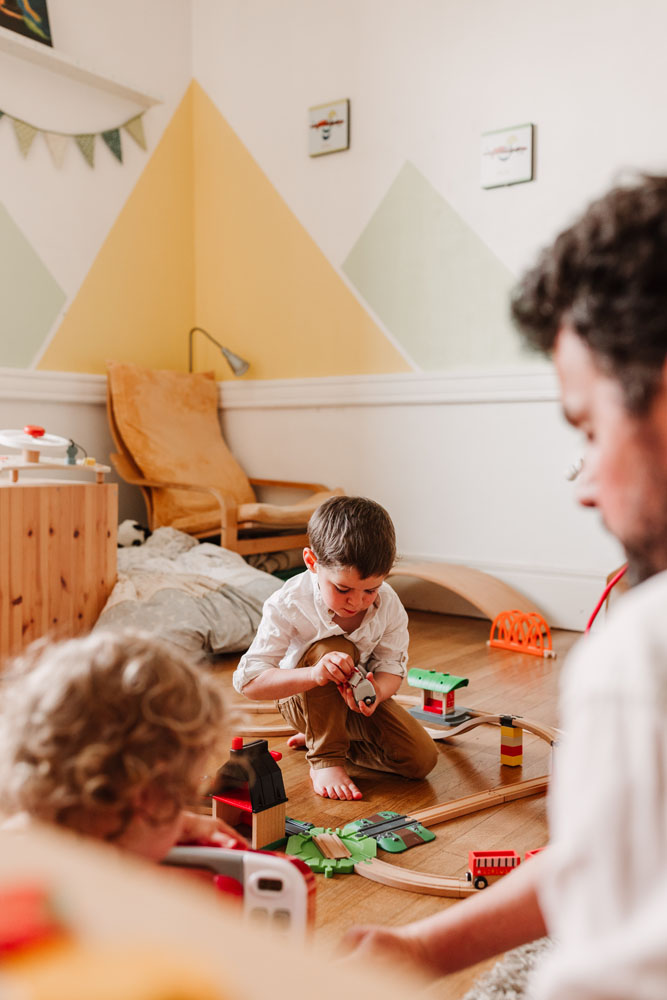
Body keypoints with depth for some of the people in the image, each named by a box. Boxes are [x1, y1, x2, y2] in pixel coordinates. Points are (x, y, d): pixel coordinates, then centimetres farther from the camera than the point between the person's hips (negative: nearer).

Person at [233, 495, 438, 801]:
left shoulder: (388, 604, -19)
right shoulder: (288, 604, -30)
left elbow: (392, 666, -11)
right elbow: (248, 681, -31)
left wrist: (377, 690, -37)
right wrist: (314, 674, -48)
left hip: (358, 699, 4)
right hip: (302, 699, -4)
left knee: (421, 760, -12)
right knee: (335, 649, -35)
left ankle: (319, 736, 9)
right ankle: (325, 759, -19)